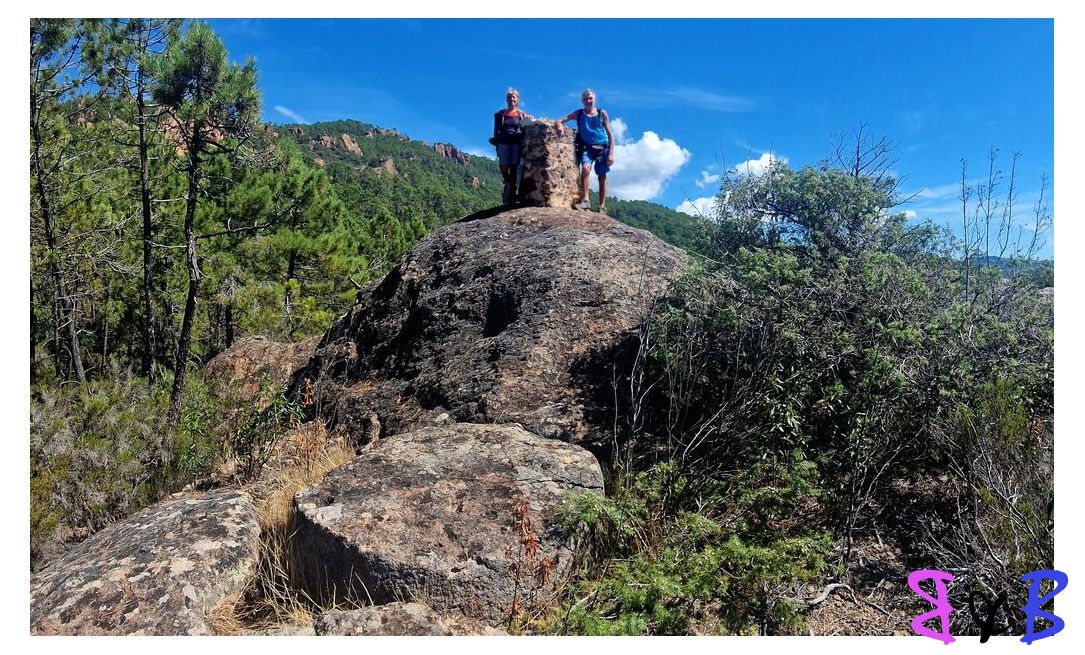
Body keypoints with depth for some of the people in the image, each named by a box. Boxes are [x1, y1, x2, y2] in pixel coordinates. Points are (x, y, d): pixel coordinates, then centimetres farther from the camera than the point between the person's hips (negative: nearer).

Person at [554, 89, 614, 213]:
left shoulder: (602, 114, 4)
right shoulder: (578, 113, 7)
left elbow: (610, 134, 3)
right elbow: (558, 121, 4)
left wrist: (611, 153, -5)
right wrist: (559, 125, -21)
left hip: (602, 148, 0)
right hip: (587, 147, 0)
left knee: (602, 178, 3)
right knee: (585, 168, -29)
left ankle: (602, 207, 12)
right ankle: (585, 200, -25)